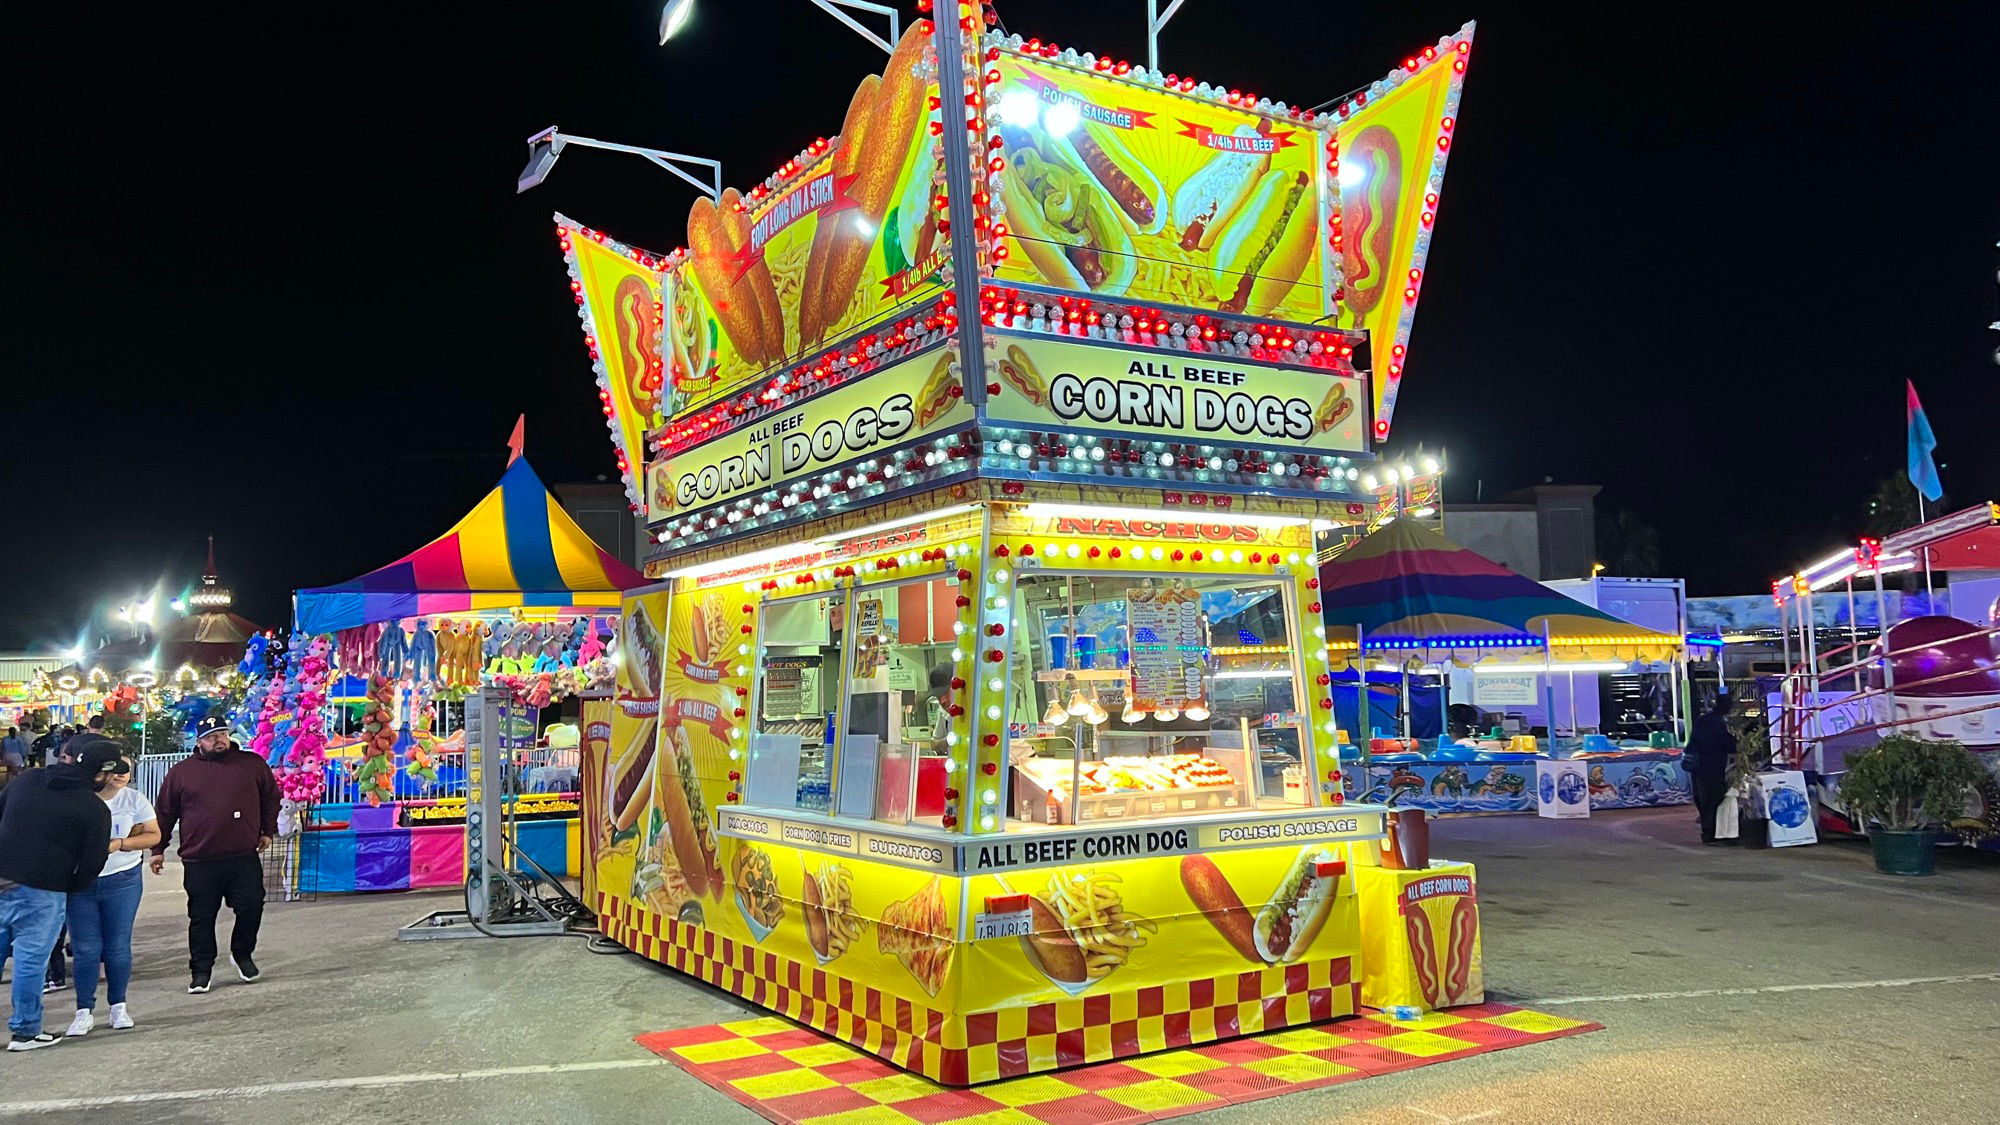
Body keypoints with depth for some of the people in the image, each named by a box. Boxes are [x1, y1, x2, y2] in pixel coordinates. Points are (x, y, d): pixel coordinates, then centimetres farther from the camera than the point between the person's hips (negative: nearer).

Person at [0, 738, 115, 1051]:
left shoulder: (28, 779, 7)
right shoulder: (95, 809, -9)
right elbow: (93, 861, -7)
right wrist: (70, 889, 12)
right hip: (41, 892, -6)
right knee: (30, 960, 4)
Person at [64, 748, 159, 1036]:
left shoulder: (135, 800, 0)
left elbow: (154, 835, 0)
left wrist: (119, 843, -14)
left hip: (121, 882, 0)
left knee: (118, 947, 5)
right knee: (85, 950, 2)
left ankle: (118, 1006, 19)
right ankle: (84, 1012, 12)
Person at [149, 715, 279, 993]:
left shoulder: (252, 764, 6)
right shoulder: (181, 772, 5)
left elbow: (271, 797, 17)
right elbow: (165, 812, 11)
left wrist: (268, 831, 12)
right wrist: (158, 849, 12)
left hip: (244, 858, 1)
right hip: (200, 863, 0)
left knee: (251, 908, 0)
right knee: (202, 918, 5)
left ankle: (242, 954, 24)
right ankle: (201, 970, 18)